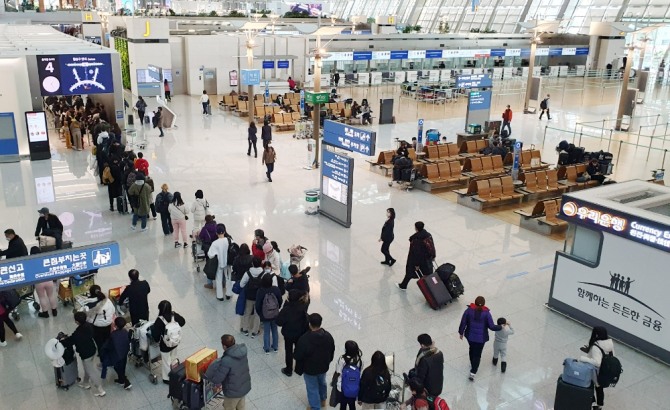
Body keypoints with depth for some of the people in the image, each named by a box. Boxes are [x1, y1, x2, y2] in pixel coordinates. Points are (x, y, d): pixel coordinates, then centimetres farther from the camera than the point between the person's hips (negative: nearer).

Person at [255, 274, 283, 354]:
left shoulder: (260, 291, -21)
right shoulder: (276, 289, -16)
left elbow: (258, 305, -13)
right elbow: (280, 301, -3)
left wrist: (259, 314, 6)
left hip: (265, 315, -2)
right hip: (275, 314, 2)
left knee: (266, 332, 13)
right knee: (274, 330, 19)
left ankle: (267, 349, 22)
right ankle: (275, 347, 31)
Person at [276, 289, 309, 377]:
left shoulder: (286, 309, -29)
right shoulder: (303, 307, -19)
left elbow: (279, 322, -21)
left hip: (288, 334, -3)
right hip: (300, 333, 3)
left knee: (288, 352, 16)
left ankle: (289, 370, 28)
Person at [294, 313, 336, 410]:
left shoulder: (304, 339, -34)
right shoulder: (328, 336, -17)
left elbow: (297, 356, -23)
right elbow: (332, 352, -2)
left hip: (310, 369, -5)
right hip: (324, 366, 5)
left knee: (312, 388, 18)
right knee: (322, 383, 31)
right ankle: (323, 400, 54)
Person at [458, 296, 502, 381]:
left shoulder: (469, 310, -14)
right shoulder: (486, 313, -18)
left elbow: (463, 323, -7)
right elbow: (491, 326, -16)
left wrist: (461, 332, 9)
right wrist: (500, 327, 3)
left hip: (470, 336, 2)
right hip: (481, 338, -2)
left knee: (472, 349, 28)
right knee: (477, 354, 9)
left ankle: (472, 364, 50)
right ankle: (472, 373, 6)